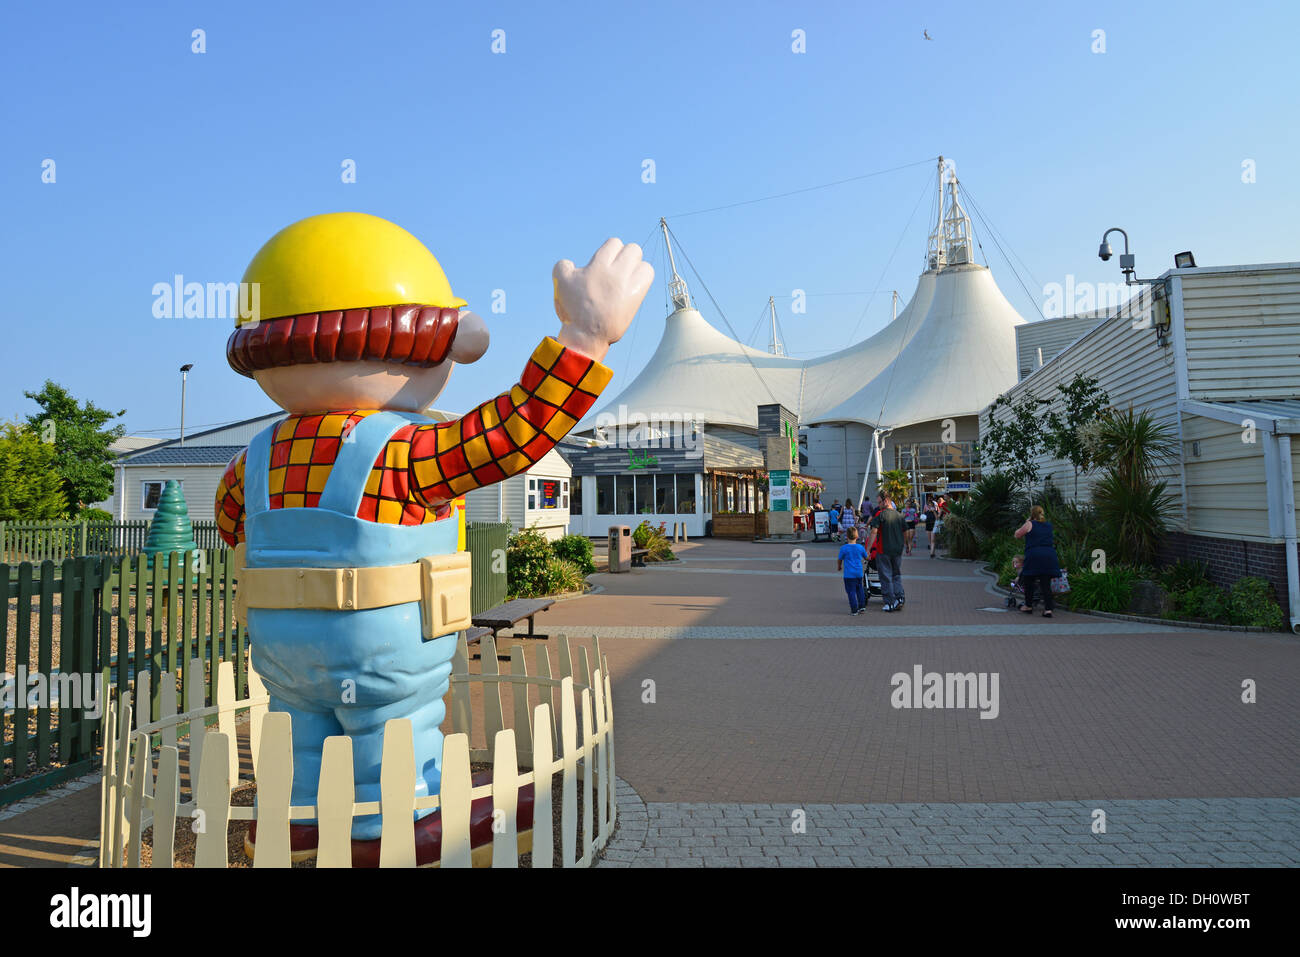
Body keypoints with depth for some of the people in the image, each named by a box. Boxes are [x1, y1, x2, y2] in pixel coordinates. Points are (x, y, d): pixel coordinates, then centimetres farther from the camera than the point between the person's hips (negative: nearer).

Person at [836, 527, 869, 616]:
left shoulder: (843, 548, -9)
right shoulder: (860, 547, 0)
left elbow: (839, 560, 0)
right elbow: (866, 558, 16)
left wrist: (839, 567, 22)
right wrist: (865, 561, 41)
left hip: (849, 574, -4)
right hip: (859, 572, 4)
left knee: (851, 591, 1)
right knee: (859, 589, 20)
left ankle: (854, 610, 1)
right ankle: (862, 606, 22)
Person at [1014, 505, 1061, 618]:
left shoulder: (1030, 524, 2)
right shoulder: (1049, 525, 15)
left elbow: (1017, 535, 12)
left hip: (1034, 555, -4)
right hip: (1050, 555, 4)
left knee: (1028, 581, 12)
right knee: (1046, 583, 2)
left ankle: (1028, 606, 19)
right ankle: (1048, 609, -6)